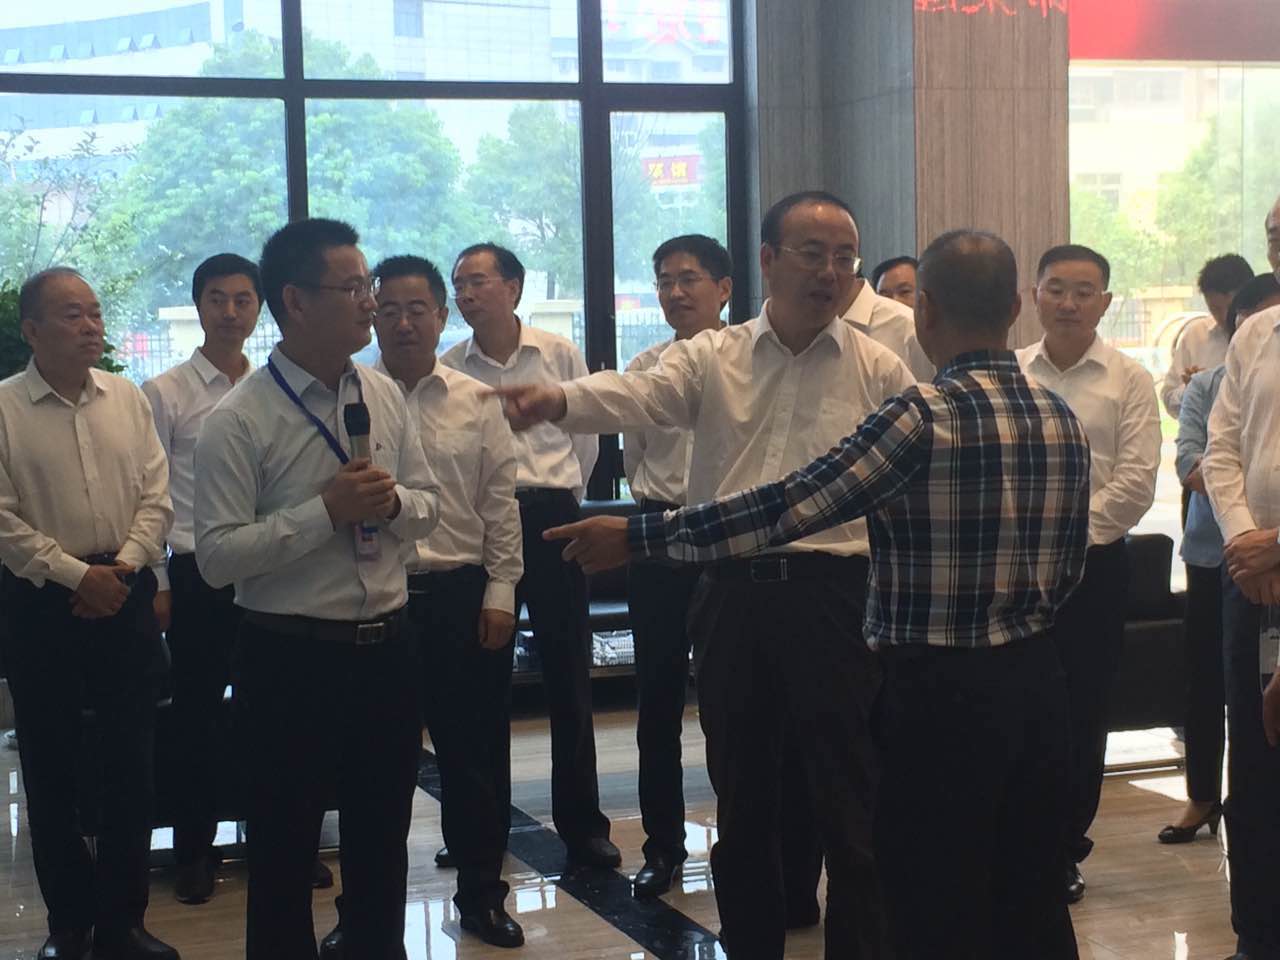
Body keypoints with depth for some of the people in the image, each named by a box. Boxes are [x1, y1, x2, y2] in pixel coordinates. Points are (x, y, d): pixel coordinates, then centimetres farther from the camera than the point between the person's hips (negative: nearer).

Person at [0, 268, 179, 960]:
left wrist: (123, 566, -9)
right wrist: (78, 575, -13)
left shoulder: (127, 399, 6)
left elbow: (157, 495, 5)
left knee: (132, 760, 6)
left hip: (124, 593, 3)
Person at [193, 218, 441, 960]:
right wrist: (327, 510, -24)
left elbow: (430, 505, 10)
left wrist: (393, 502, -12)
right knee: (285, 850, 10)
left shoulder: (386, 397, 3)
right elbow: (217, 557, -18)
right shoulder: (239, 421, -14)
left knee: (383, 842, 19)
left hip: (386, 648, 5)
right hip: (290, 660, -5)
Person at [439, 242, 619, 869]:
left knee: (568, 676, 1)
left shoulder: (559, 355, 2)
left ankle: (582, 825, 9)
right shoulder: (446, 369, 2)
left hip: (551, 517, -1)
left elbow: (586, 436, 11)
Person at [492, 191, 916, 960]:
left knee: (849, 806, 3)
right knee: (743, 801, 14)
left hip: (835, 597, -2)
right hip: (733, 594, 2)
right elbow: (641, 395, -13)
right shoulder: (711, 359, 5)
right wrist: (559, 400, -34)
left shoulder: (880, 371, 4)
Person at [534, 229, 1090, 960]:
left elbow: (790, 507, -20)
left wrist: (638, 537, -15)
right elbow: (1068, 570, 12)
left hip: (944, 694, -7)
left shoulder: (926, 415, -17)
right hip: (1037, 684, 7)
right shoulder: (1063, 420, 6)